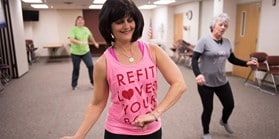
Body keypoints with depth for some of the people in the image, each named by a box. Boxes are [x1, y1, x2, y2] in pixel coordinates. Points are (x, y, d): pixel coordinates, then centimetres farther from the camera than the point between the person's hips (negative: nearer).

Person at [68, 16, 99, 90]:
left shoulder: (86, 29, 5)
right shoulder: (73, 29, -11)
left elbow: (91, 37, 23)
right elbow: (71, 39, -25)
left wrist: (95, 43, 32)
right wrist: (81, 42, -36)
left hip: (86, 52, 4)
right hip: (75, 53, -3)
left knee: (91, 66, -2)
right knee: (76, 69, 7)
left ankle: (93, 82, 14)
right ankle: (74, 85, 25)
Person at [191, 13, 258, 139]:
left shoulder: (227, 42, 5)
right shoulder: (204, 40, -14)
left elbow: (232, 59, 14)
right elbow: (194, 59, -19)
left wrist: (247, 63, -1)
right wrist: (198, 74, -36)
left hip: (222, 81, 6)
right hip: (206, 82, -6)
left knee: (230, 105, 16)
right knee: (208, 109, 5)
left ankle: (224, 121, 51)